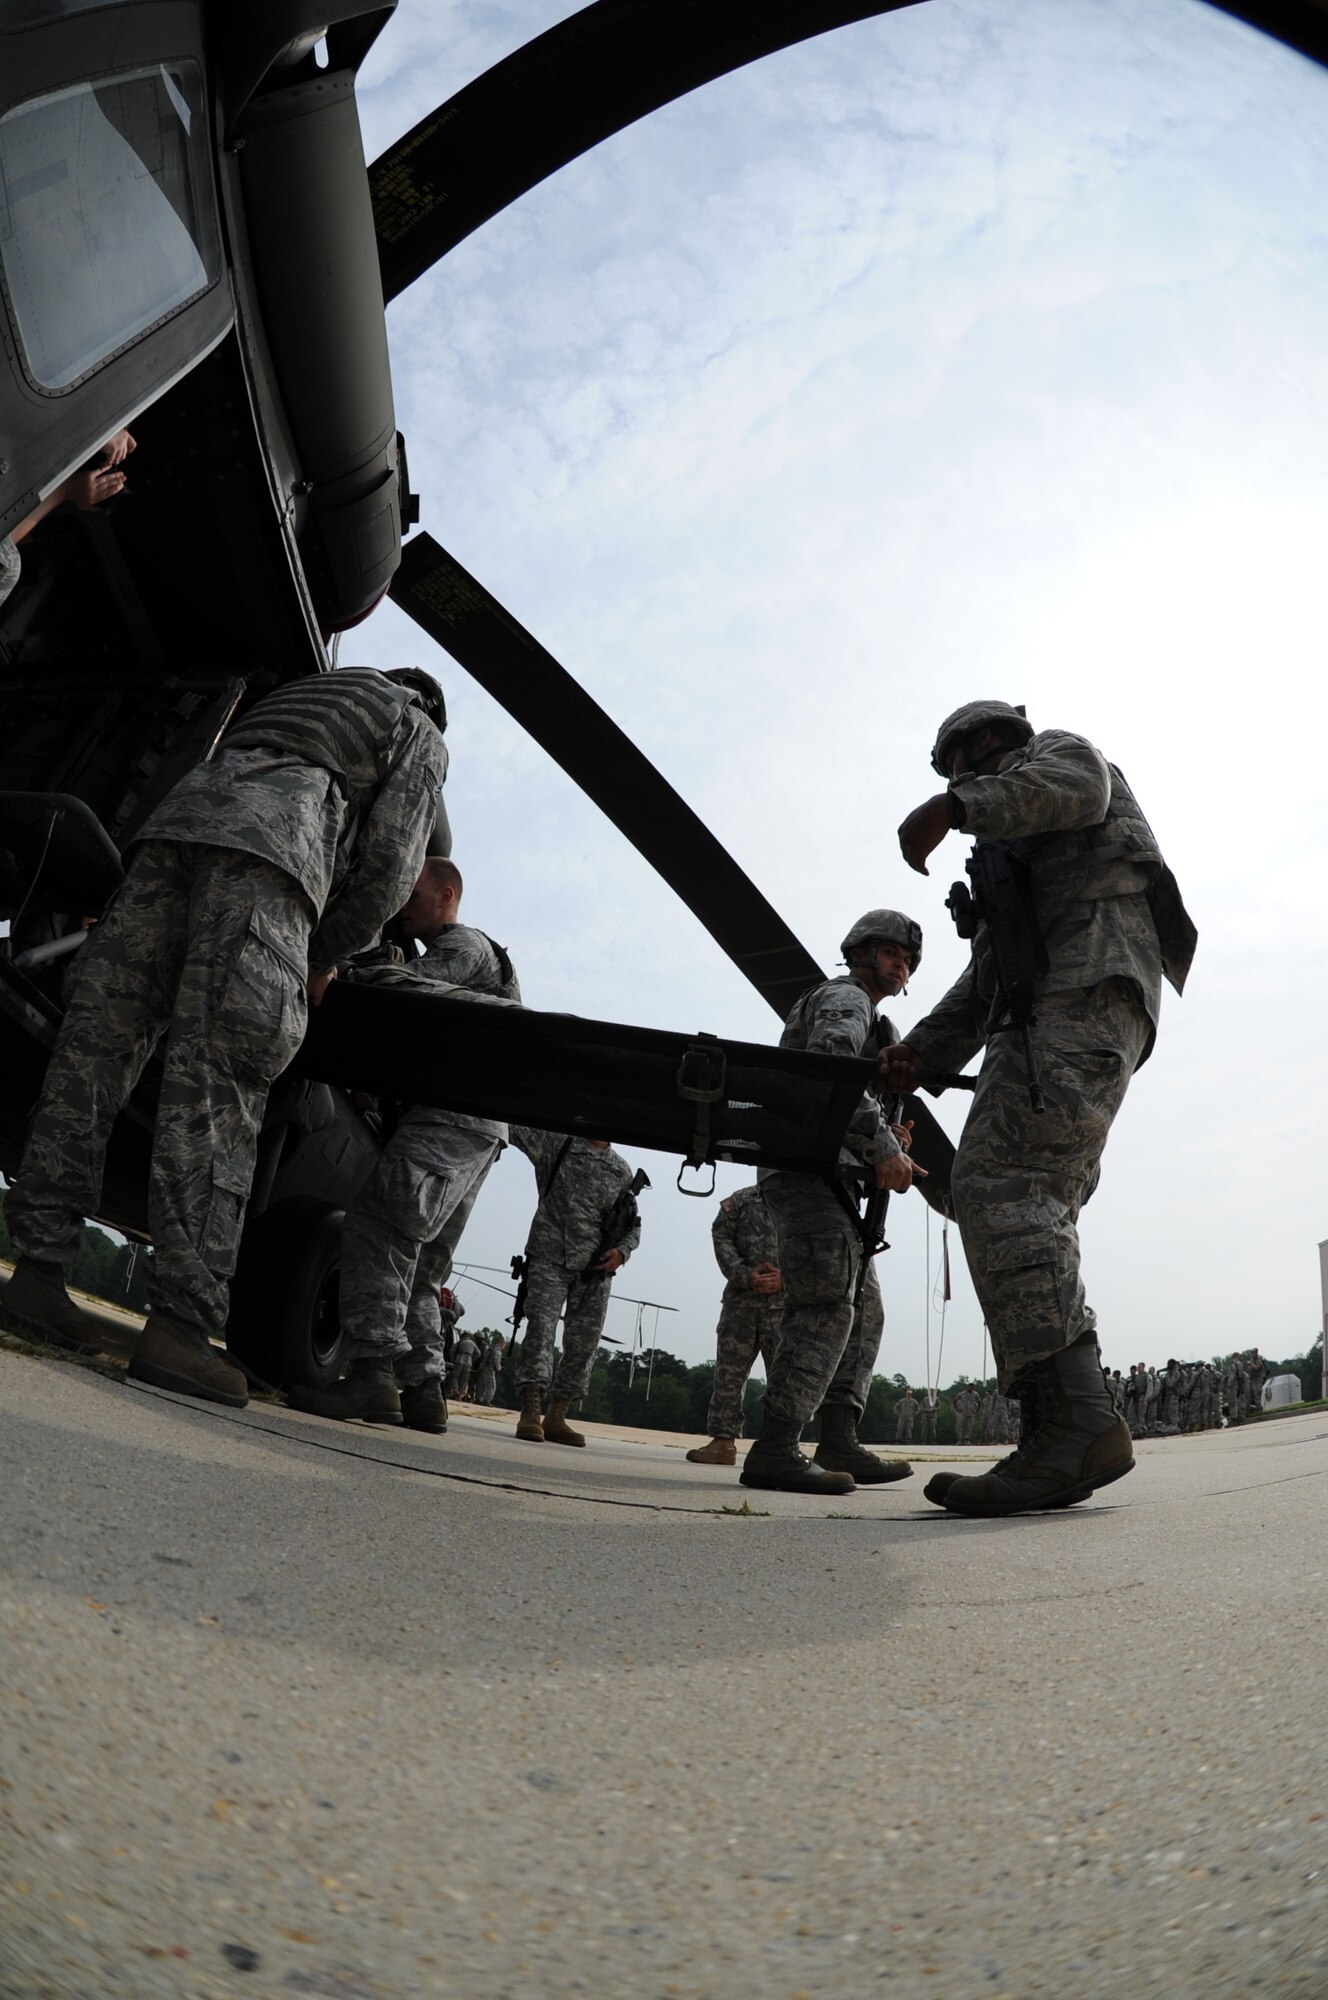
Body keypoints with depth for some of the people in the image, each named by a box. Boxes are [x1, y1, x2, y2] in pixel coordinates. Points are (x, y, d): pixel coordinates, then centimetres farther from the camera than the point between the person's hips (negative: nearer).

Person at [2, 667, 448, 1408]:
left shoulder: (312, 688, 42)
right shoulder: (421, 734, 23)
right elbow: (389, 865, 7)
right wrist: (327, 957, 19)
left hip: (181, 811, 7)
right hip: (272, 840, -7)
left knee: (99, 1039, 1)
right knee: (219, 1083, -16)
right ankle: (180, 1325, -20)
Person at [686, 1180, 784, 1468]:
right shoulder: (741, 1200, 9)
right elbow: (722, 1238, 1)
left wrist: (785, 1279, -13)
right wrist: (746, 1276, -12)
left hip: (785, 1304, -1)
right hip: (741, 1299, 1)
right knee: (729, 1371, 2)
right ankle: (723, 1440, 7)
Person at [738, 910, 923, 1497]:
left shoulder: (864, 1019, 32)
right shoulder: (844, 998, 0)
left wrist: (886, 1140, 10)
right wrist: (882, 1144, -26)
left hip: (826, 1180, 11)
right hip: (809, 1169, -11)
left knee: (863, 1311, 8)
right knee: (827, 1304, -19)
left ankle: (838, 1443, 6)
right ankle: (773, 1450, -23)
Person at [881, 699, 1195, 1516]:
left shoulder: (1057, 748, 18)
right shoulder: (1012, 855, 39)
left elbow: (1077, 790, -11)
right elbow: (982, 983, 27)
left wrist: (956, 805, -23)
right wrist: (922, 1051, 14)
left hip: (1084, 987, -9)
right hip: (1048, 1013, 9)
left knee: (1000, 1179, -24)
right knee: (1038, 1206, -2)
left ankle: (1074, 1423, -34)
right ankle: (1068, 1445, -9)